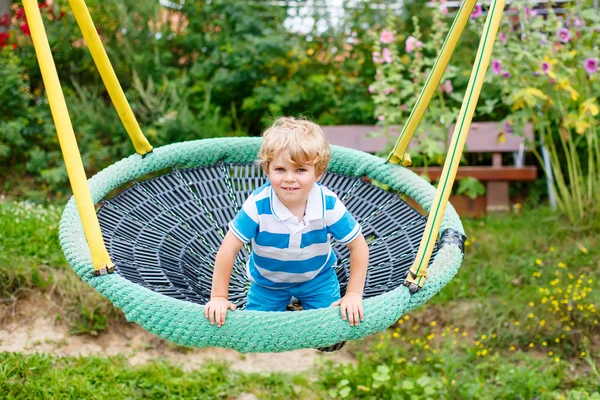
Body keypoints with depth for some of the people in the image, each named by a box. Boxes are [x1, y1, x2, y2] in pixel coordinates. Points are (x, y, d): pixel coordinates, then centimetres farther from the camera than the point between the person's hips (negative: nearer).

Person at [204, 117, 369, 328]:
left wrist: (353, 294, -20)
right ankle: (281, 300, 28)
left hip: (317, 277, 0)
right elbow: (229, 249, -25)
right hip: (268, 280, 0)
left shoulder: (330, 205, -30)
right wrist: (218, 297, -23)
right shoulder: (257, 205, -33)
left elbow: (358, 246, -18)